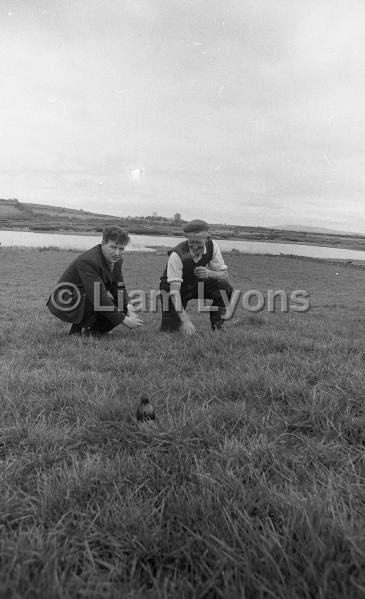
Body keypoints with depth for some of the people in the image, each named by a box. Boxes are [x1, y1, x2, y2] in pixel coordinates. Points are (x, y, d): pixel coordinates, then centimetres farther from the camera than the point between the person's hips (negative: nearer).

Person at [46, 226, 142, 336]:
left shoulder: (116, 260, -3)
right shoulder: (88, 261, -29)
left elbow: (119, 288, 4)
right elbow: (100, 298, -34)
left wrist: (128, 306, -18)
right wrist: (125, 320, -31)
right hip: (65, 305, -8)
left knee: (123, 307, -6)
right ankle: (80, 329, -12)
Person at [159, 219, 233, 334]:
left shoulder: (211, 246, -18)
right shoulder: (176, 255, -32)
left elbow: (225, 275, -12)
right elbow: (174, 291, -36)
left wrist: (209, 273, -36)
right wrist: (185, 321, -45)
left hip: (198, 283, 3)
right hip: (173, 286, -3)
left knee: (225, 288, -25)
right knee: (170, 329, -16)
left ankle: (217, 328, -8)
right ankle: (180, 319, 21)